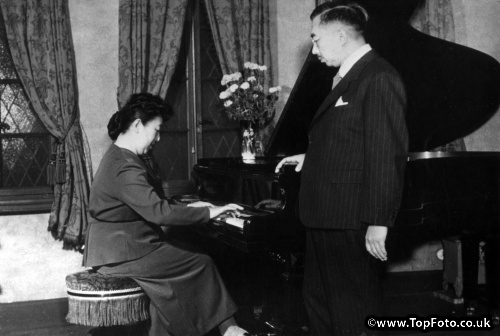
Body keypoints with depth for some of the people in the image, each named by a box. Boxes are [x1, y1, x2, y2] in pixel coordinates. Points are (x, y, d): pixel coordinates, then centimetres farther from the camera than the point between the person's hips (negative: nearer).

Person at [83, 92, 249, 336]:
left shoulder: (119, 157, 12)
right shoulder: (124, 168, -23)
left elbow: (147, 207, 20)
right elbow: (158, 213, -29)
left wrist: (187, 209, 14)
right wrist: (208, 213, -21)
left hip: (116, 246, 10)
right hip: (123, 255, -10)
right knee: (202, 265, -6)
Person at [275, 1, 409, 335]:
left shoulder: (379, 78, -15)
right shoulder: (349, 77, 15)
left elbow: (388, 154, -20)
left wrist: (378, 223, -22)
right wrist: (311, 158, 17)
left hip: (352, 222, -10)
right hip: (326, 218, 10)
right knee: (319, 302, 20)